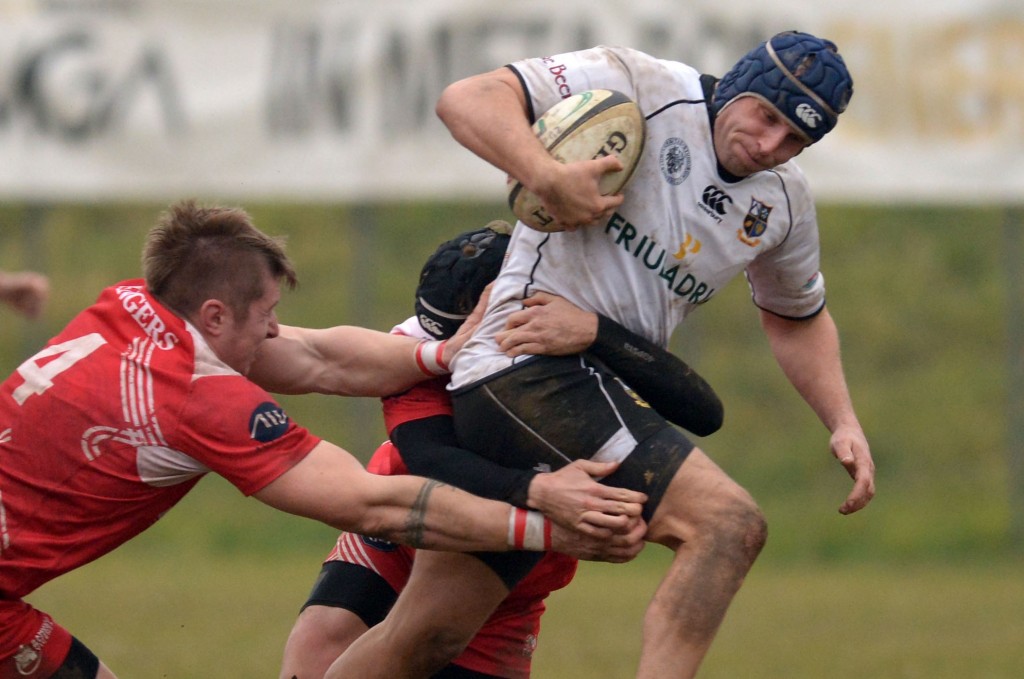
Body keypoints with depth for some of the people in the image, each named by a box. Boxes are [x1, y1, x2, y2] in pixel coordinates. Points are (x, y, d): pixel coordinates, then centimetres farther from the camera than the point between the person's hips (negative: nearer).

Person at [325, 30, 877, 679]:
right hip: (530, 369, -8)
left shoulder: (785, 200, 13)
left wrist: (843, 424, 18)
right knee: (729, 522, -22)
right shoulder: (643, 86, -9)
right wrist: (549, 176, -30)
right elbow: (468, 99, -15)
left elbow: (797, 316, 31)